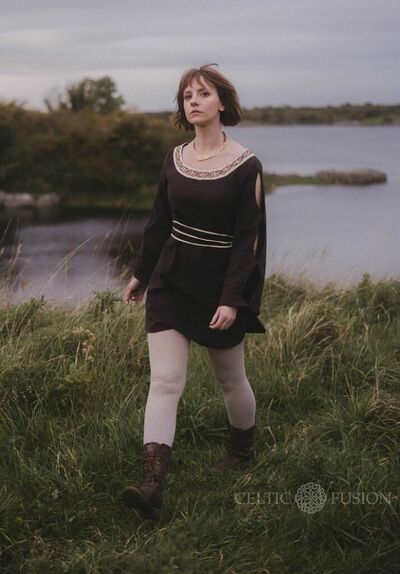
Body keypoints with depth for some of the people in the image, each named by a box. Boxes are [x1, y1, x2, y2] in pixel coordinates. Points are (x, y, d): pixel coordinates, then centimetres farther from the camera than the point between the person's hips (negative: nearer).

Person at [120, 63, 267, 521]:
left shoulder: (246, 166, -10)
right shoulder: (175, 158, 4)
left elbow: (247, 238, -12)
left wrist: (232, 299, -18)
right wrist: (141, 274, 19)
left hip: (220, 286, -3)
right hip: (170, 281, 4)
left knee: (230, 379, 14)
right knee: (165, 381, -8)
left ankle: (243, 451, 41)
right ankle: (151, 488, -14)